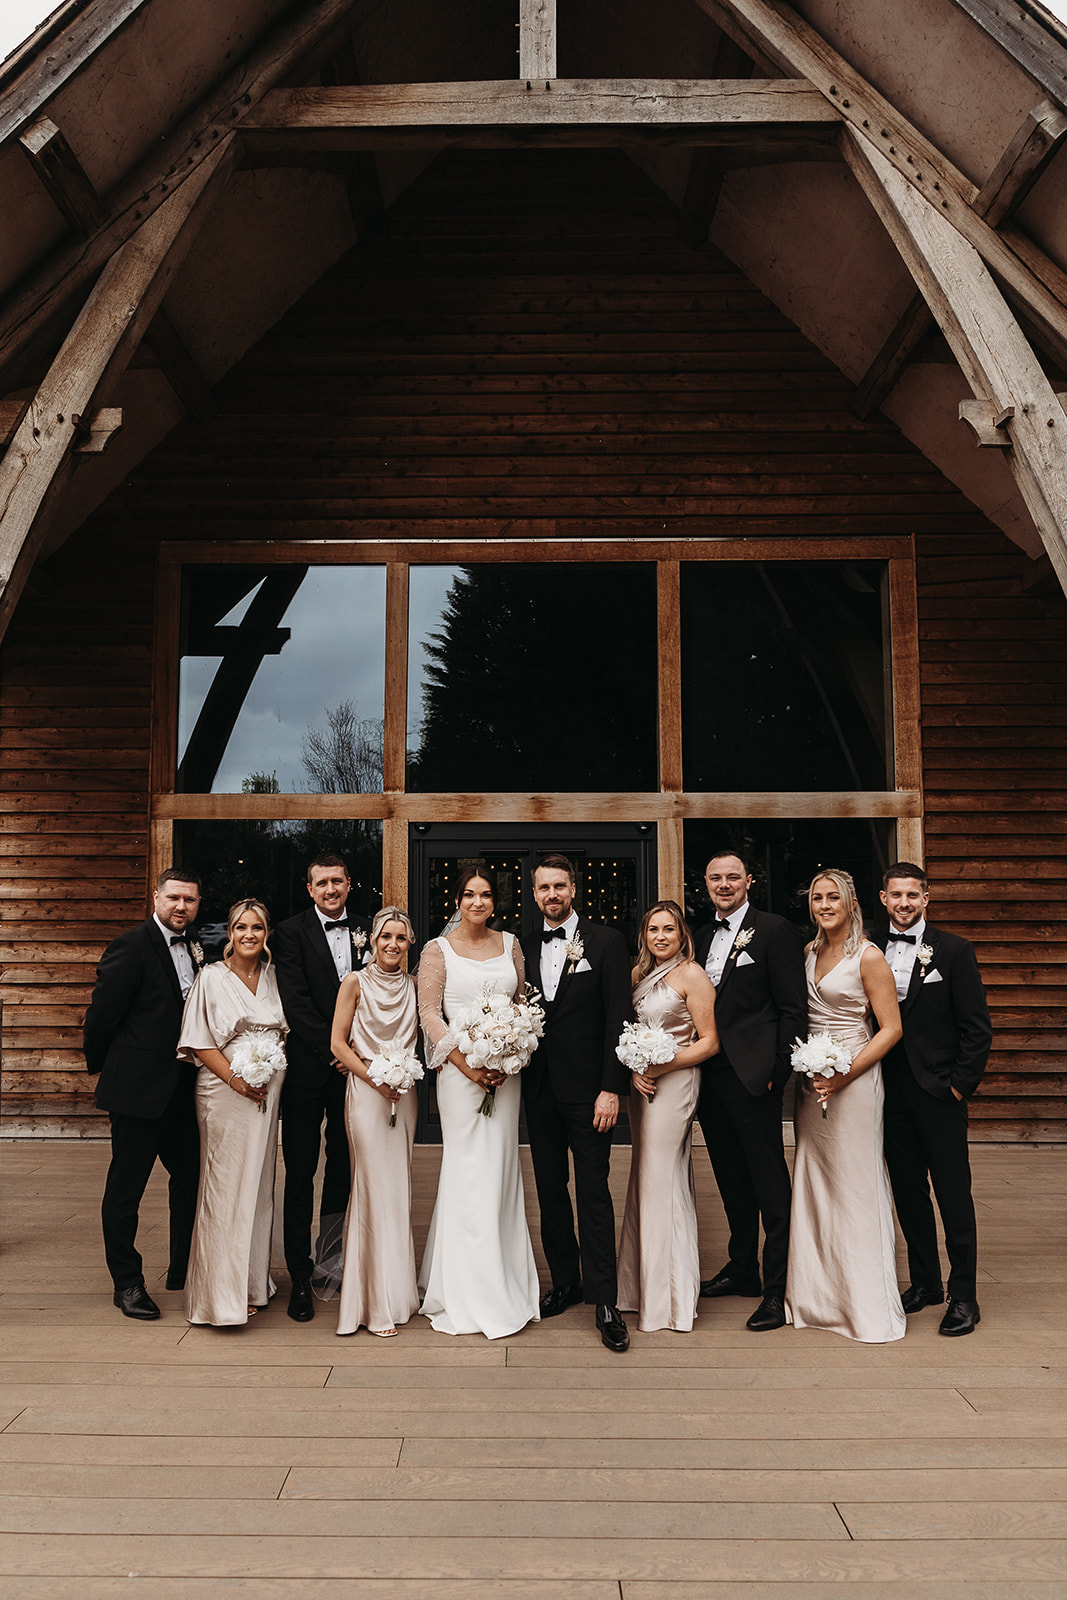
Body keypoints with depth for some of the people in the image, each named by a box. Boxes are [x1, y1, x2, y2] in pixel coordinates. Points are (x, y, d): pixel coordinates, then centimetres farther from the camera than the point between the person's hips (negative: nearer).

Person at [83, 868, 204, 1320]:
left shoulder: (192, 951, 10)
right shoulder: (131, 947, -13)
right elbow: (101, 1015, -11)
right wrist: (100, 1066, 1)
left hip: (182, 1090, 7)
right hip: (138, 1088, -7)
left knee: (191, 1177, 13)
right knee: (126, 1187, 5)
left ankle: (184, 1271, 30)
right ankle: (127, 1282, 19)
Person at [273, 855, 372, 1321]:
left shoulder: (365, 931, 9)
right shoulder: (291, 931, -2)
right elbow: (295, 1001, -10)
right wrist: (333, 1049, -13)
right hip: (308, 1067, -3)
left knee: (344, 1169, 10)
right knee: (300, 1173, 1)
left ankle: (331, 1260, 23)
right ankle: (300, 1277, 9)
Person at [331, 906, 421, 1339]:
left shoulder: (413, 985, 8)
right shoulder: (355, 983, -3)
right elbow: (338, 1043, -5)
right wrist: (374, 1077, -12)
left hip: (404, 1093, 4)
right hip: (365, 1092, -4)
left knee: (399, 1188, 10)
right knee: (376, 1189, -4)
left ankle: (398, 1289, 22)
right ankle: (379, 1303, 4)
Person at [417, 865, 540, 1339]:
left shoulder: (509, 944, 10)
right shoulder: (438, 950, 0)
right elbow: (429, 1013, -4)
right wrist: (466, 1064, -13)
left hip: (506, 1069, 4)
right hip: (459, 1068, -3)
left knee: (502, 1167, 8)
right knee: (468, 1170, -2)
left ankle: (506, 1280, 20)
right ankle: (469, 1291, 7)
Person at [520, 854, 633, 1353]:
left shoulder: (606, 942, -3)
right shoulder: (525, 948, 10)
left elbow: (619, 1018, -7)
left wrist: (611, 1088, -12)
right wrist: (517, 1076, 1)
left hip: (587, 1088, -4)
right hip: (539, 1090, 5)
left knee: (593, 1193, -3)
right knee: (550, 1191, 12)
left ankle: (604, 1301, 3)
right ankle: (565, 1283, 25)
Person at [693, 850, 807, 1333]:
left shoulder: (774, 930, -5)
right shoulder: (702, 936, 15)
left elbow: (793, 1008, -8)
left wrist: (779, 1072, -12)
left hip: (752, 1076, -7)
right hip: (710, 1077, 7)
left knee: (770, 1185, -1)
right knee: (732, 1180, 17)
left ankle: (778, 1288, 6)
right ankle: (743, 1268, 30)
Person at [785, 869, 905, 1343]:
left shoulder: (868, 957, -8)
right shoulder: (808, 952, 10)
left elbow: (891, 1028, -10)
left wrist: (845, 1074, -17)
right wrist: (798, 1065, 4)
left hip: (853, 1080, -6)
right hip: (810, 1080, 6)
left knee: (855, 1188, -1)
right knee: (812, 1184, 10)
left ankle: (867, 1305, 10)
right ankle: (817, 1296, 21)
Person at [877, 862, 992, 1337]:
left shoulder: (954, 950, -3)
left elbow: (977, 1029, -3)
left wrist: (960, 1085, -8)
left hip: (938, 1092, -3)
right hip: (891, 1094, 4)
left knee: (954, 1196, 1)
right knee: (908, 1192, 11)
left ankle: (963, 1298, 11)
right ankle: (925, 1282, 26)